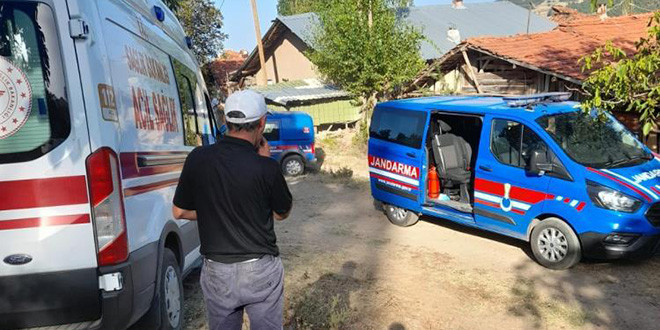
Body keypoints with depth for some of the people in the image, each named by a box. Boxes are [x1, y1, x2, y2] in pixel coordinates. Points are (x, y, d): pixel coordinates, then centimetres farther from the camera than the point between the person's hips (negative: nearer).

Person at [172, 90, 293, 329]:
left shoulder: (197, 159, -9)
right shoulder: (266, 167, -18)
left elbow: (179, 211, 3)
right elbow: (282, 213, 0)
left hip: (216, 272, 3)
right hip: (262, 272, -2)